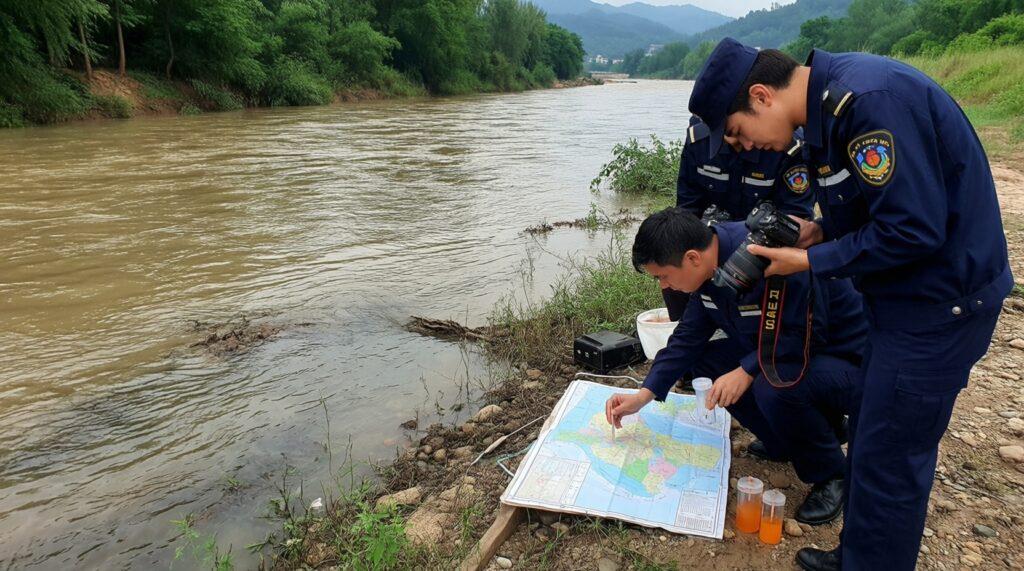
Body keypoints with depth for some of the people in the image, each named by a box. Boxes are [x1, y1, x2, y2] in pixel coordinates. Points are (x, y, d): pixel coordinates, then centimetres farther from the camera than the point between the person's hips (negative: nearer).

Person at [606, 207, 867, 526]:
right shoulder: (710, 267, -6)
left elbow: (807, 335, -29)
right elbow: (689, 338, -1)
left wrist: (746, 371, -31)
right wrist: (643, 395, -6)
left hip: (845, 361, -8)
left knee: (773, 387, -35)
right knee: (705, 361, -2)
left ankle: (832, 476, -5)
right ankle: (790, 440, 12)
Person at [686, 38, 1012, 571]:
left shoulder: (867, 100, -26)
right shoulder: (831, 100, 5)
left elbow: (912, 231, -26)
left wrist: (810, 261, -16)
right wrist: (823, 229, 1)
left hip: (940, 302, -10)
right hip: (906, 294, 10)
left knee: (888, 458, 2)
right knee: (869, 436, 19)